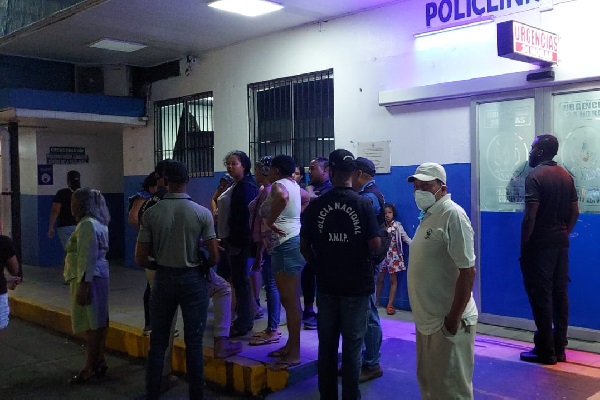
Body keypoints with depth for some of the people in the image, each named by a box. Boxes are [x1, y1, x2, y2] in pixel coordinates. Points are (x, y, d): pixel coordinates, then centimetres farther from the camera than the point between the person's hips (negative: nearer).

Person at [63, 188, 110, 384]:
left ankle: (90, 368, 2)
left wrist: (83, 285, -23)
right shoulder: (97, 222, 15)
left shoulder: (87, 225, -18)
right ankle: (99, 361, 22)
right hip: (99, 275, 10)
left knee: (91, 323, -4)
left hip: (89, 278, -10)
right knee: (98, 322, 14)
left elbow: (87, 258, -23)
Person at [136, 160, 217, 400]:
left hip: (164, 279, 1)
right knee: (193, 344, 7)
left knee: (158, 342, 13)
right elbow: (214, 256, -9)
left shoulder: (151, 213, -7)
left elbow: (140, 258, -5)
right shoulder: (202, 213, -11)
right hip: (193, 280, -1)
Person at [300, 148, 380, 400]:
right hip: (357, 285, -2)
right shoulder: (363, 204, -11)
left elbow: (304, 246, 0)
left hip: (326, 285, 2)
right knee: (352, 346, 7)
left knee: (327, 344, 13)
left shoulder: (315, 205, -5)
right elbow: (375, 245, -13)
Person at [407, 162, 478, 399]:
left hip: (447, 321, -9)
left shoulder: (452, 215, -16)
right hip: (427, 319, 9)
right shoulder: (428, 215, 13)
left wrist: (454, 318, -21)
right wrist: (423, 313, 17)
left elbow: (468, 271, -21)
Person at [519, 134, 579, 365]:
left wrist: (523, 247, -11)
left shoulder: (535, 176, -13)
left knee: (541, 296, -2)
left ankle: (545, 351, 4)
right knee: (560, 294, 10)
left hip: (540, 245, -8)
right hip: (561, 244, 8)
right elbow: (574, 213, 12)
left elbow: (530, 217, -18)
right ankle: (559, 348, 17)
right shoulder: (566, 176, 11)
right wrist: (562, 235, 19)